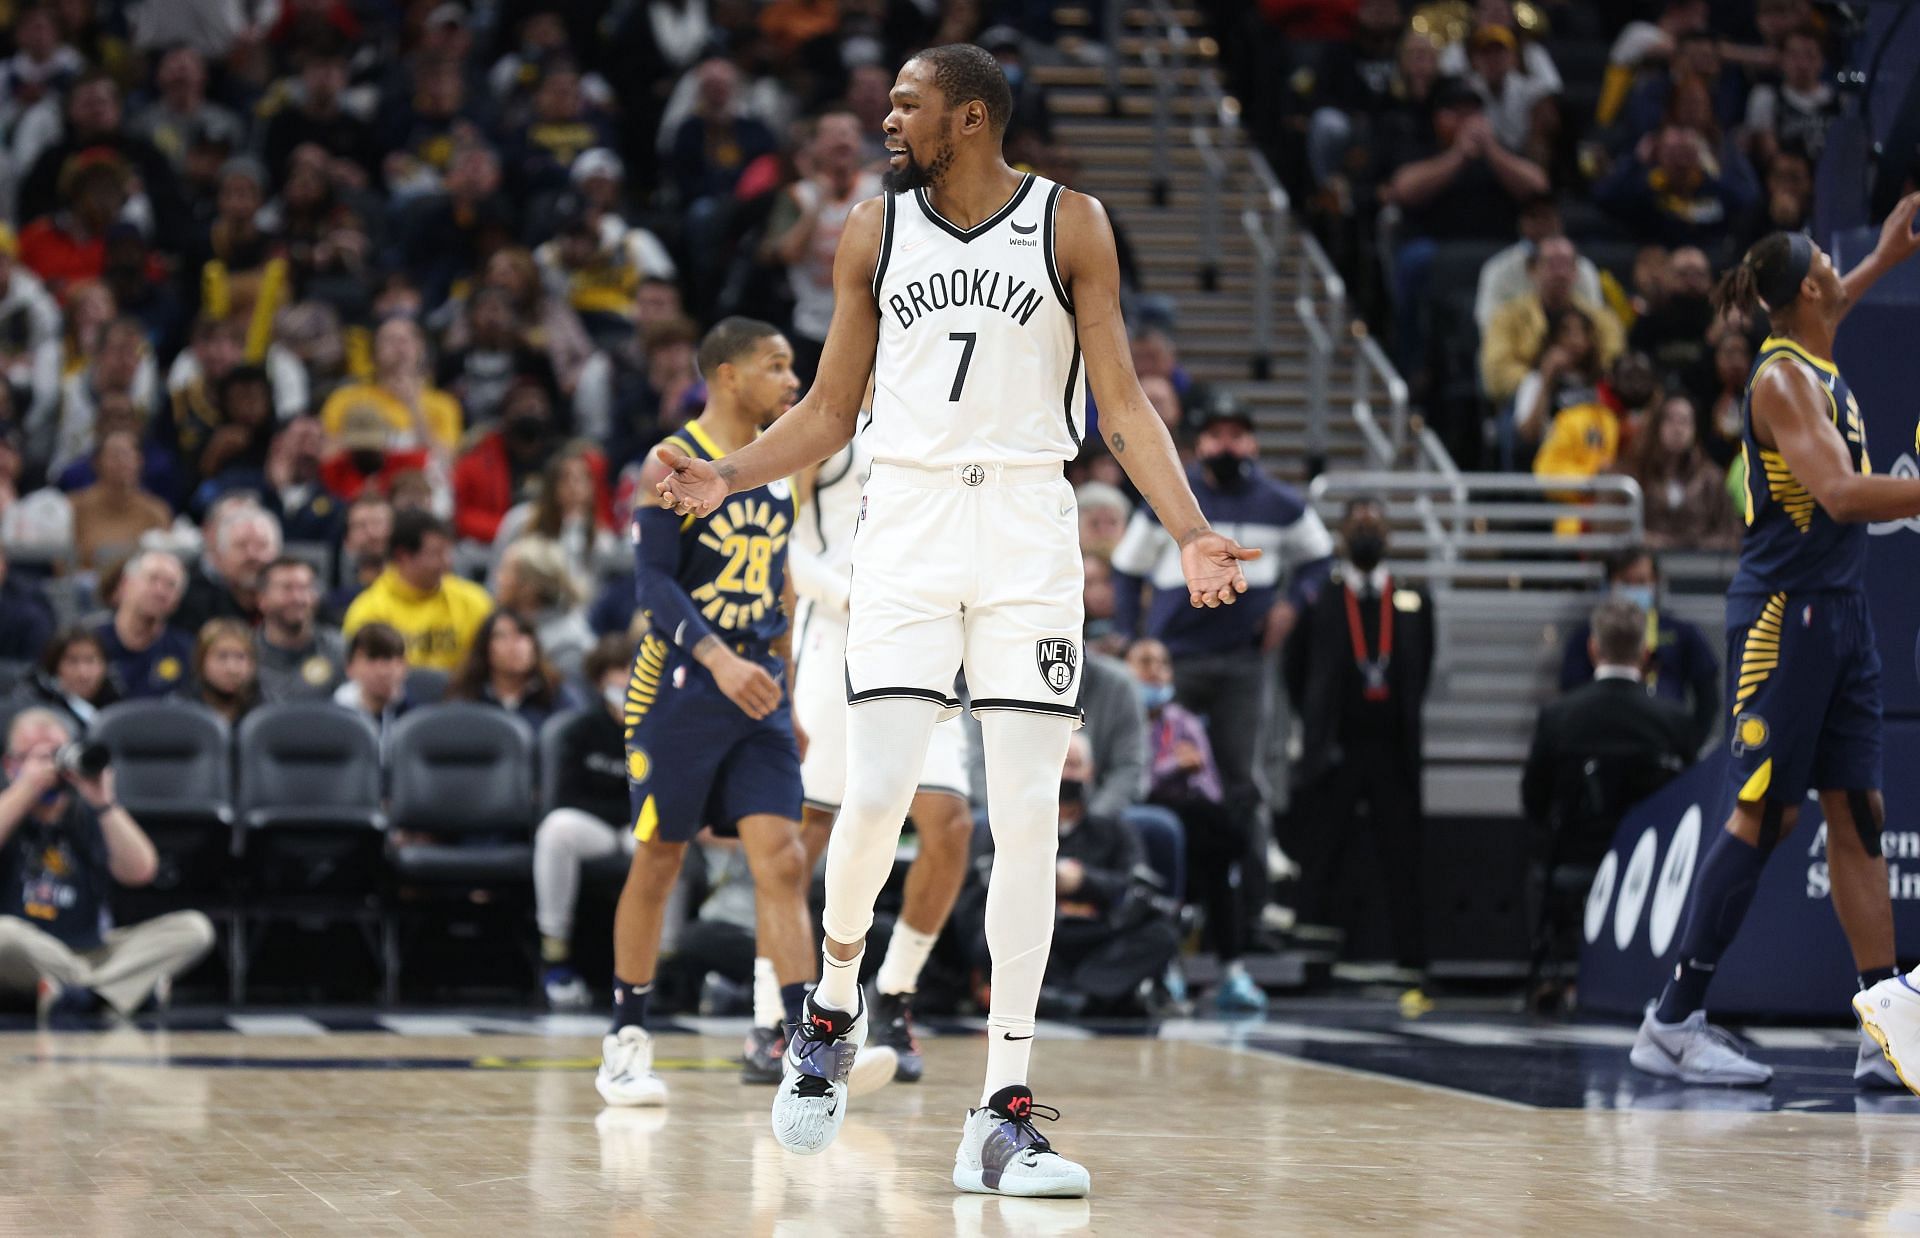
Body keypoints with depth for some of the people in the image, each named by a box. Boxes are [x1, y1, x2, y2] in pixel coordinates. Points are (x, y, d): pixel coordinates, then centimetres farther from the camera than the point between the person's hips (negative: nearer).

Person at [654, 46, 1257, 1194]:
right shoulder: (874, 231, 8)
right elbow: (830, 413, 13)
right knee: (878, 792, -12)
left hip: (1030, 525, -1)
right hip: (909, 515, 1)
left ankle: (1003, 1115, -1)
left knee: (1027, 818, -4)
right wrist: (725, 478, -3)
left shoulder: (1071, 224, 2)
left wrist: (1192, 530, -12)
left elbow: (1122, 403, 1)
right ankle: (833, 1010, 18)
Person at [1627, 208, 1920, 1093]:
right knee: (1764, 814, -8)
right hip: (1781, 614, -9)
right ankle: (1673, 1022, -4)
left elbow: (1833, 305, 40)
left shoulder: (1819, 363, 12)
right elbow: (1842, 494, -26)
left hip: (1840, 613, 9)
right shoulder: (1782, 378, -14)